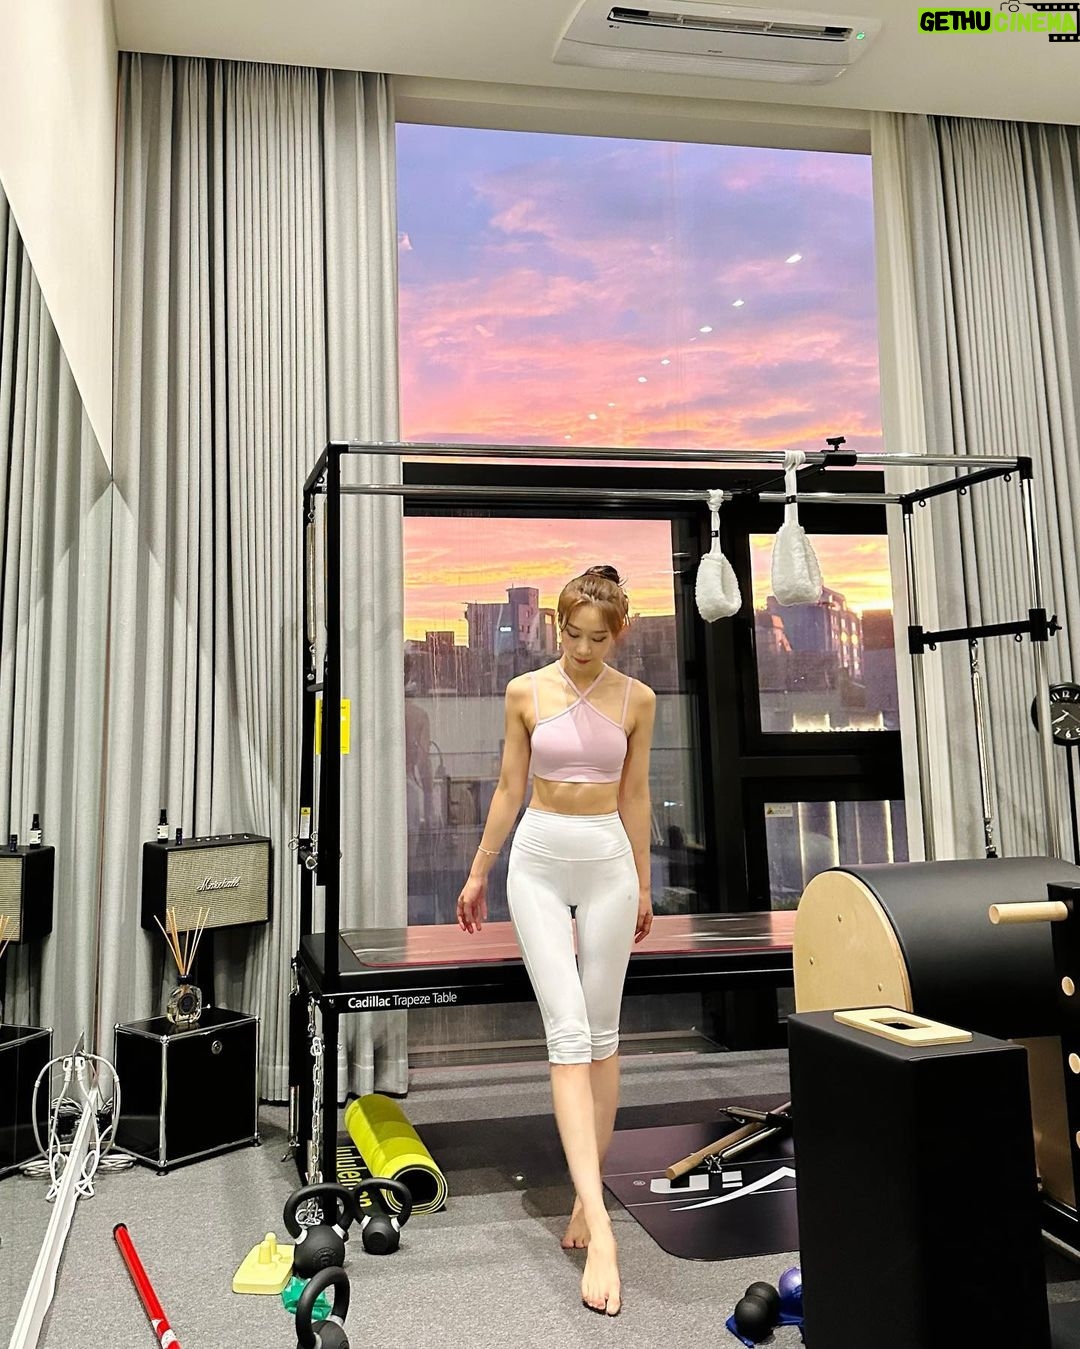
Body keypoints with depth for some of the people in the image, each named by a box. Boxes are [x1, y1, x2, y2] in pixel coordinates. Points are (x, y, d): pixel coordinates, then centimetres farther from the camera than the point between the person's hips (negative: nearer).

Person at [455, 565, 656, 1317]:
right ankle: (601, 1228, -11)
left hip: (608, 864, 1)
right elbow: (510, 789, 5)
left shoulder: (636, 699, 0)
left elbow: (635, 795, 8)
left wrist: (643, 885, 13)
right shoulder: (526, 692, -2)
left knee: (601, 1034, 7)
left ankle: (587, 1195, 24)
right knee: (567, 1033, -9)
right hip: (539, 862, -1)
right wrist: (478, 873, 8)